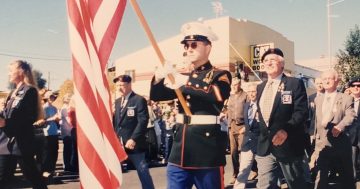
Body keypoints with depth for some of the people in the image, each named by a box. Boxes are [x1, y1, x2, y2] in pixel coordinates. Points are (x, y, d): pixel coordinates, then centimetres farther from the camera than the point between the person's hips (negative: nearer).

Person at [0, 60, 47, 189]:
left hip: (23, 139, -8)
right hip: (11, 138, 8)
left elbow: (30, 117, -17)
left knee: (30, 171, 0)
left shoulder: (29, 91, -9)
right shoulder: (13, 93, 18)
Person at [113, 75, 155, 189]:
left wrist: (133, 139, -21)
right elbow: (115, 121, 16)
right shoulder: (117, 101, 15)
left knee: (143, 172, 4)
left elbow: (143, 121, -15)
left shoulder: (139, 100, -7)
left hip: (133, 143, -6)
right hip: (118, 143, 6)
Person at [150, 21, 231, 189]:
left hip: (207, 151, -5)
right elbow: (156, 96, 12)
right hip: (180, 151, 5)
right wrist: (159, 77, -8)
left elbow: (219, 95, -23)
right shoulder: (183, 77, 15)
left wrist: (185, 83, -22)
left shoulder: (220, 75, -1)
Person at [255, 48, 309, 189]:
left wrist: (286, 129, -26)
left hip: (288, 144, -5)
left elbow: (302, 111, -14)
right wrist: (263, 132, 12)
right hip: (264, 146, 5)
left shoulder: (295, 83, -5)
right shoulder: (260, 87, 14)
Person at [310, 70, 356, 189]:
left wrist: (339, 127, -30)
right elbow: (316, 121, 12)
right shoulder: (318, 100, 14)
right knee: (321, 177, 7)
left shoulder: (346, 98, 1)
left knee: (346, 177, 9)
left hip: (341, 144, -3)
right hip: (322, 144, 3)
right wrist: (314, 141, 6)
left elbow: (350, 116, -14)